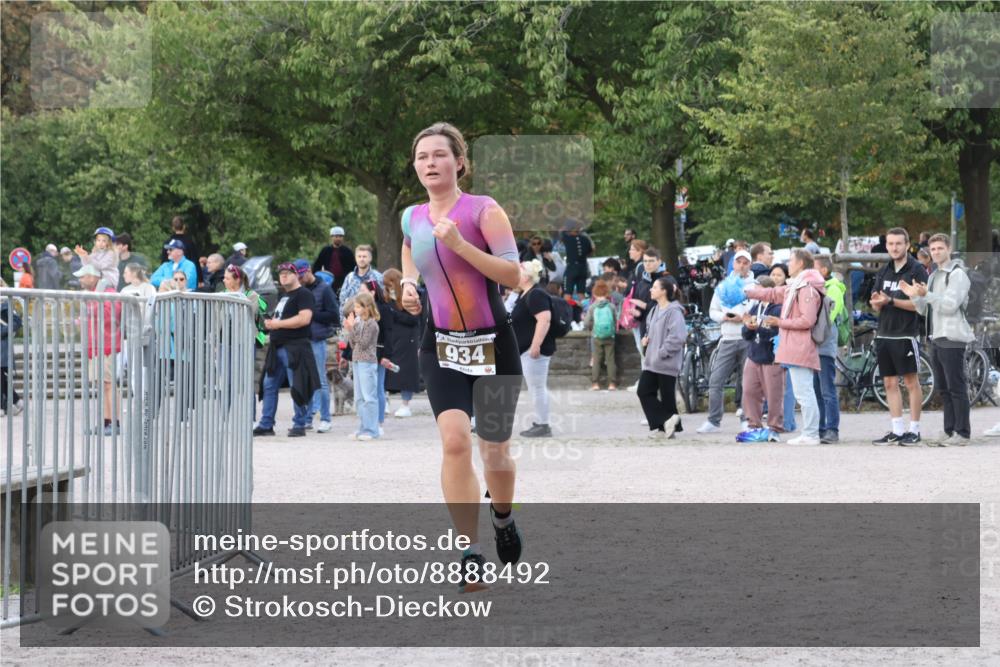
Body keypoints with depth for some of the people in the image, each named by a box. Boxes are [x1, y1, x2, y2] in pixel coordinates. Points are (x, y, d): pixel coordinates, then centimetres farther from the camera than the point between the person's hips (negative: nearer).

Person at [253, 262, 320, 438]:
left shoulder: (304, 294, -7)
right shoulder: (283, 296, 22)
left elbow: (304, 318, -20)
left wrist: (278, 324, -16)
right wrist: (270, 323, 11)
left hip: (295, 349, -9)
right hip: (277, 348, 9)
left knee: (297, 387, -5)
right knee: (269, 385, 8)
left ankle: (299, 425, 0)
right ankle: (266, 425, 12)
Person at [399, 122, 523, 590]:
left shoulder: (484, 210, -10)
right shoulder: (411, 219, 5)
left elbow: (513, 274, -17)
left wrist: (460, 244, -25)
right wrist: (408, 285, 6)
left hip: (493, 344, -2)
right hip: (441, 346, 2)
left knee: (494, 448, 8)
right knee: (454, 441, -17)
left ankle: (503, 519, 42)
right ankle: (470, 555, -13)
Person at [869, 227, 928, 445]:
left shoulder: (916, 270, -6)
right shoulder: (883, 272, 15)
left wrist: (891, 301, -19)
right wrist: (877, 302, -8)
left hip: (906, 333, -7)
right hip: (884, 333, 7)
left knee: (911, 382, -1)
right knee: (890, 383, 6)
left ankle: (914, 430, 4)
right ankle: (897, 430, 10)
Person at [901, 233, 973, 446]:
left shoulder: (957, 274, -6)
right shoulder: (934, 276, 20)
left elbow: (950, 305, -17)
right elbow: (925, 310, 18)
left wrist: (926, 294, -24)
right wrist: (914, 296, 1)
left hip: (952, 339, -9)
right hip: (936, 338, 9)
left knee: (956, 388, -7)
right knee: (944, 389, 10)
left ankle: (962, 433, -5)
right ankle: (950, 431, 14)